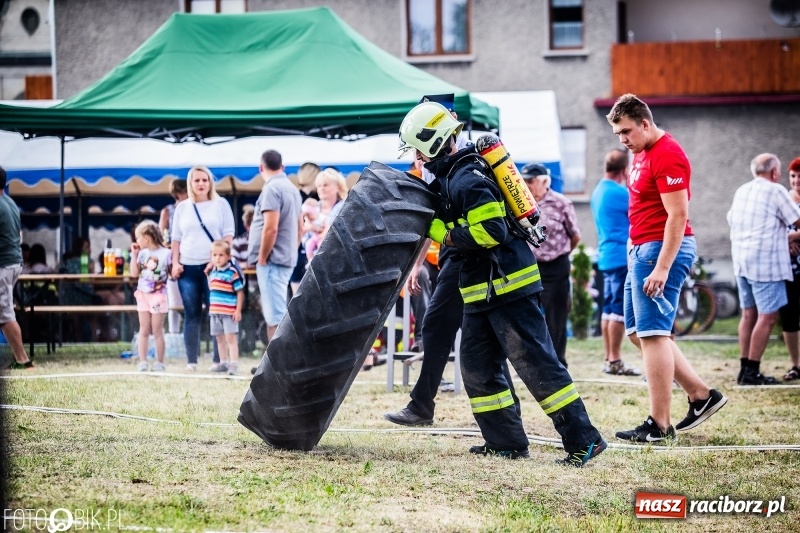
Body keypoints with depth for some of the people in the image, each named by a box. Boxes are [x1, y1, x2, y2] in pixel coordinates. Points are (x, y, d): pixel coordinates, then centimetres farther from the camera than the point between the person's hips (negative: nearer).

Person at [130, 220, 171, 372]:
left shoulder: (166, 253, -8)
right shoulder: (142, 254, 6)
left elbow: (172, 273, 0)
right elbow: (134, 273, 1)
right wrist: (134, 254, -2)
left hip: (158, 296, -5)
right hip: (143, 295, 5)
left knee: (157, 331, 0)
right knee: (144, 330, 6)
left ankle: (159, 363, 7)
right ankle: (142, 362, 7)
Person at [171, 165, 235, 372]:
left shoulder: (220, 204, 6)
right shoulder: (182, 207, 13)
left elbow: (228, 234, 1)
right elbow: (176, 238, 15)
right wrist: (175, 263, 3)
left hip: (213, 266, -3)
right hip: (188, 268, 3)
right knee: (191, 315, 2)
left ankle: (219, 360, -5)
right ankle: (191, 362, 3)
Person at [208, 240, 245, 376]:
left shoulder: (232, 272, -12)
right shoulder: (213, 272, 10)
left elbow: (240, 292, -12)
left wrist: (238, 310, -14)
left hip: (229, 312, -7)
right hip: (215, 311, 7)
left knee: (231, 338, -8)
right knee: (220, 338, 15)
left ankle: (234, 365, -8)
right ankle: (223, 363, 26)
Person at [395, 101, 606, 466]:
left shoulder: (467, 180, -19)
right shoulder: (451, 174, 13)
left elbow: (491, 231, -25)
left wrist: (444, 233, -17)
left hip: (506, 285, -11)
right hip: (482, 291, 11)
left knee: (535, 362, -9)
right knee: (476, 366, 12)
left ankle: (583, 440, -8)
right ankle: (506, 442, 17)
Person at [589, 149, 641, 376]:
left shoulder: (598, 191, 14)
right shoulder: (620, 193, -15)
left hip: (606, 257, 10)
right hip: (622, 257, -9)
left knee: (609, 308, 10)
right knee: (620, 310, -8)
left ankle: (609, 359, 12)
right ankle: (615, 361, -8)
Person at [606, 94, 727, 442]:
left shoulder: (667, 155, -15)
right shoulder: (642, 154, 15)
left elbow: (678, 215, -20)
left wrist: (661, 268, -24)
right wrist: (637, 252, 17)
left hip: (663, 250, -11)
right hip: (641, 250, 11)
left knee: (652, 334, -10)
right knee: (638, 332, 12)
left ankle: (659, 425, -7)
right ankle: (701, 395, 17)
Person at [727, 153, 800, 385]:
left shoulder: (741, 191, 13)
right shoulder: (776, 191, -9)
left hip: (741, 261, 8)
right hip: (767, 262, -8)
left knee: (749, 314, 13)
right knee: (767, 316, -6)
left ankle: (745, 369, 13)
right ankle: (752, 372, -9)